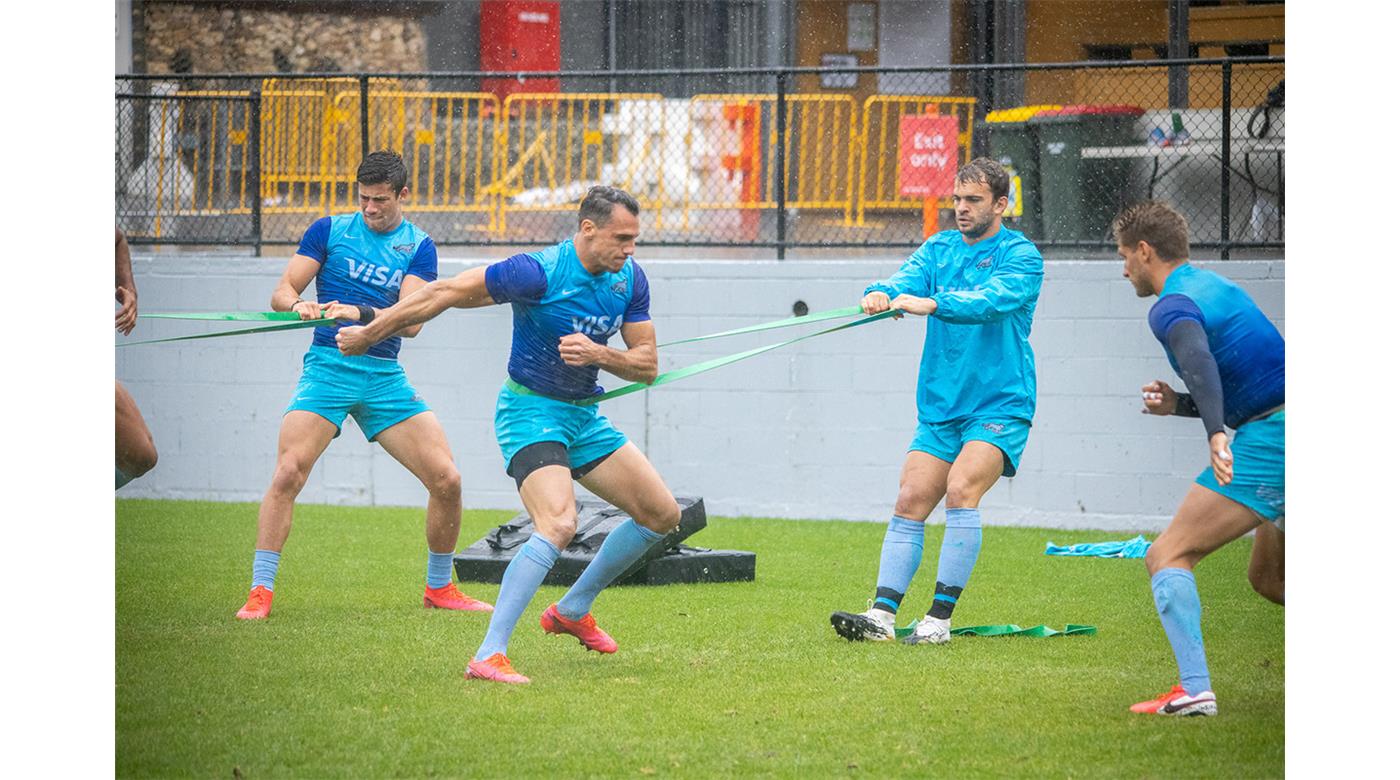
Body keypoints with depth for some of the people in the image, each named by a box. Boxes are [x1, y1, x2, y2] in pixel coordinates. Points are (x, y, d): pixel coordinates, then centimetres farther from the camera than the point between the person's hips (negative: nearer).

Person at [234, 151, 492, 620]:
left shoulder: (418, 247, 6)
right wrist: (298, 305, -22)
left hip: (384, 376, 2)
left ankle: (439, 588, 16)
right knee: (288, 472, -20)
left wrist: (360, 314, -25)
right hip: (327, 366, -2)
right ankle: (260, 592, -16)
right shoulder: (329, 230, 5)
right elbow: (282, 292, 2)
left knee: (447, 480, -4)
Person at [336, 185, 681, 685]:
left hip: (584, 417, 8)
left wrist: (597, 353, -20)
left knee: (662, 514, 9)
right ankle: (488, 657, -32)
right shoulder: (540, 273, -23)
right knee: (558, 525, -29)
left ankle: (572, 610, 25)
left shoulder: (630, 279, -1)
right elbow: (446, 293, -17)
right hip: (531, 410, -8)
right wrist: (369, 332, -12)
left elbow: (646, 364, 1)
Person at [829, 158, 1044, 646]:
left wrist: (932, 304, -40)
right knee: (910, 502, -4)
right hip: (939, 408, 6)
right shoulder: (938, 248, 11)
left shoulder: (1020, 256, -6)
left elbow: (993, 299, -25)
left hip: (999, 406, -6)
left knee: (961, 489, -23)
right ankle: (881, 616, -6)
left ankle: (940, 619, -19)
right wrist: (883, 294, -31)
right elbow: (908, 279, -7)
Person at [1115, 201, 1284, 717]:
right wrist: (1179, 404, 17)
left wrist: (1216, 434, -41)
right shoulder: (1216, 287, 22)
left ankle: (1194, 690, -23)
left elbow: (1199, 359, -30)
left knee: (1168, 557, -9)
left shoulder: (1173, 306, -7)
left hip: (1270, 442, -9)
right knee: (1268, 578, 24)